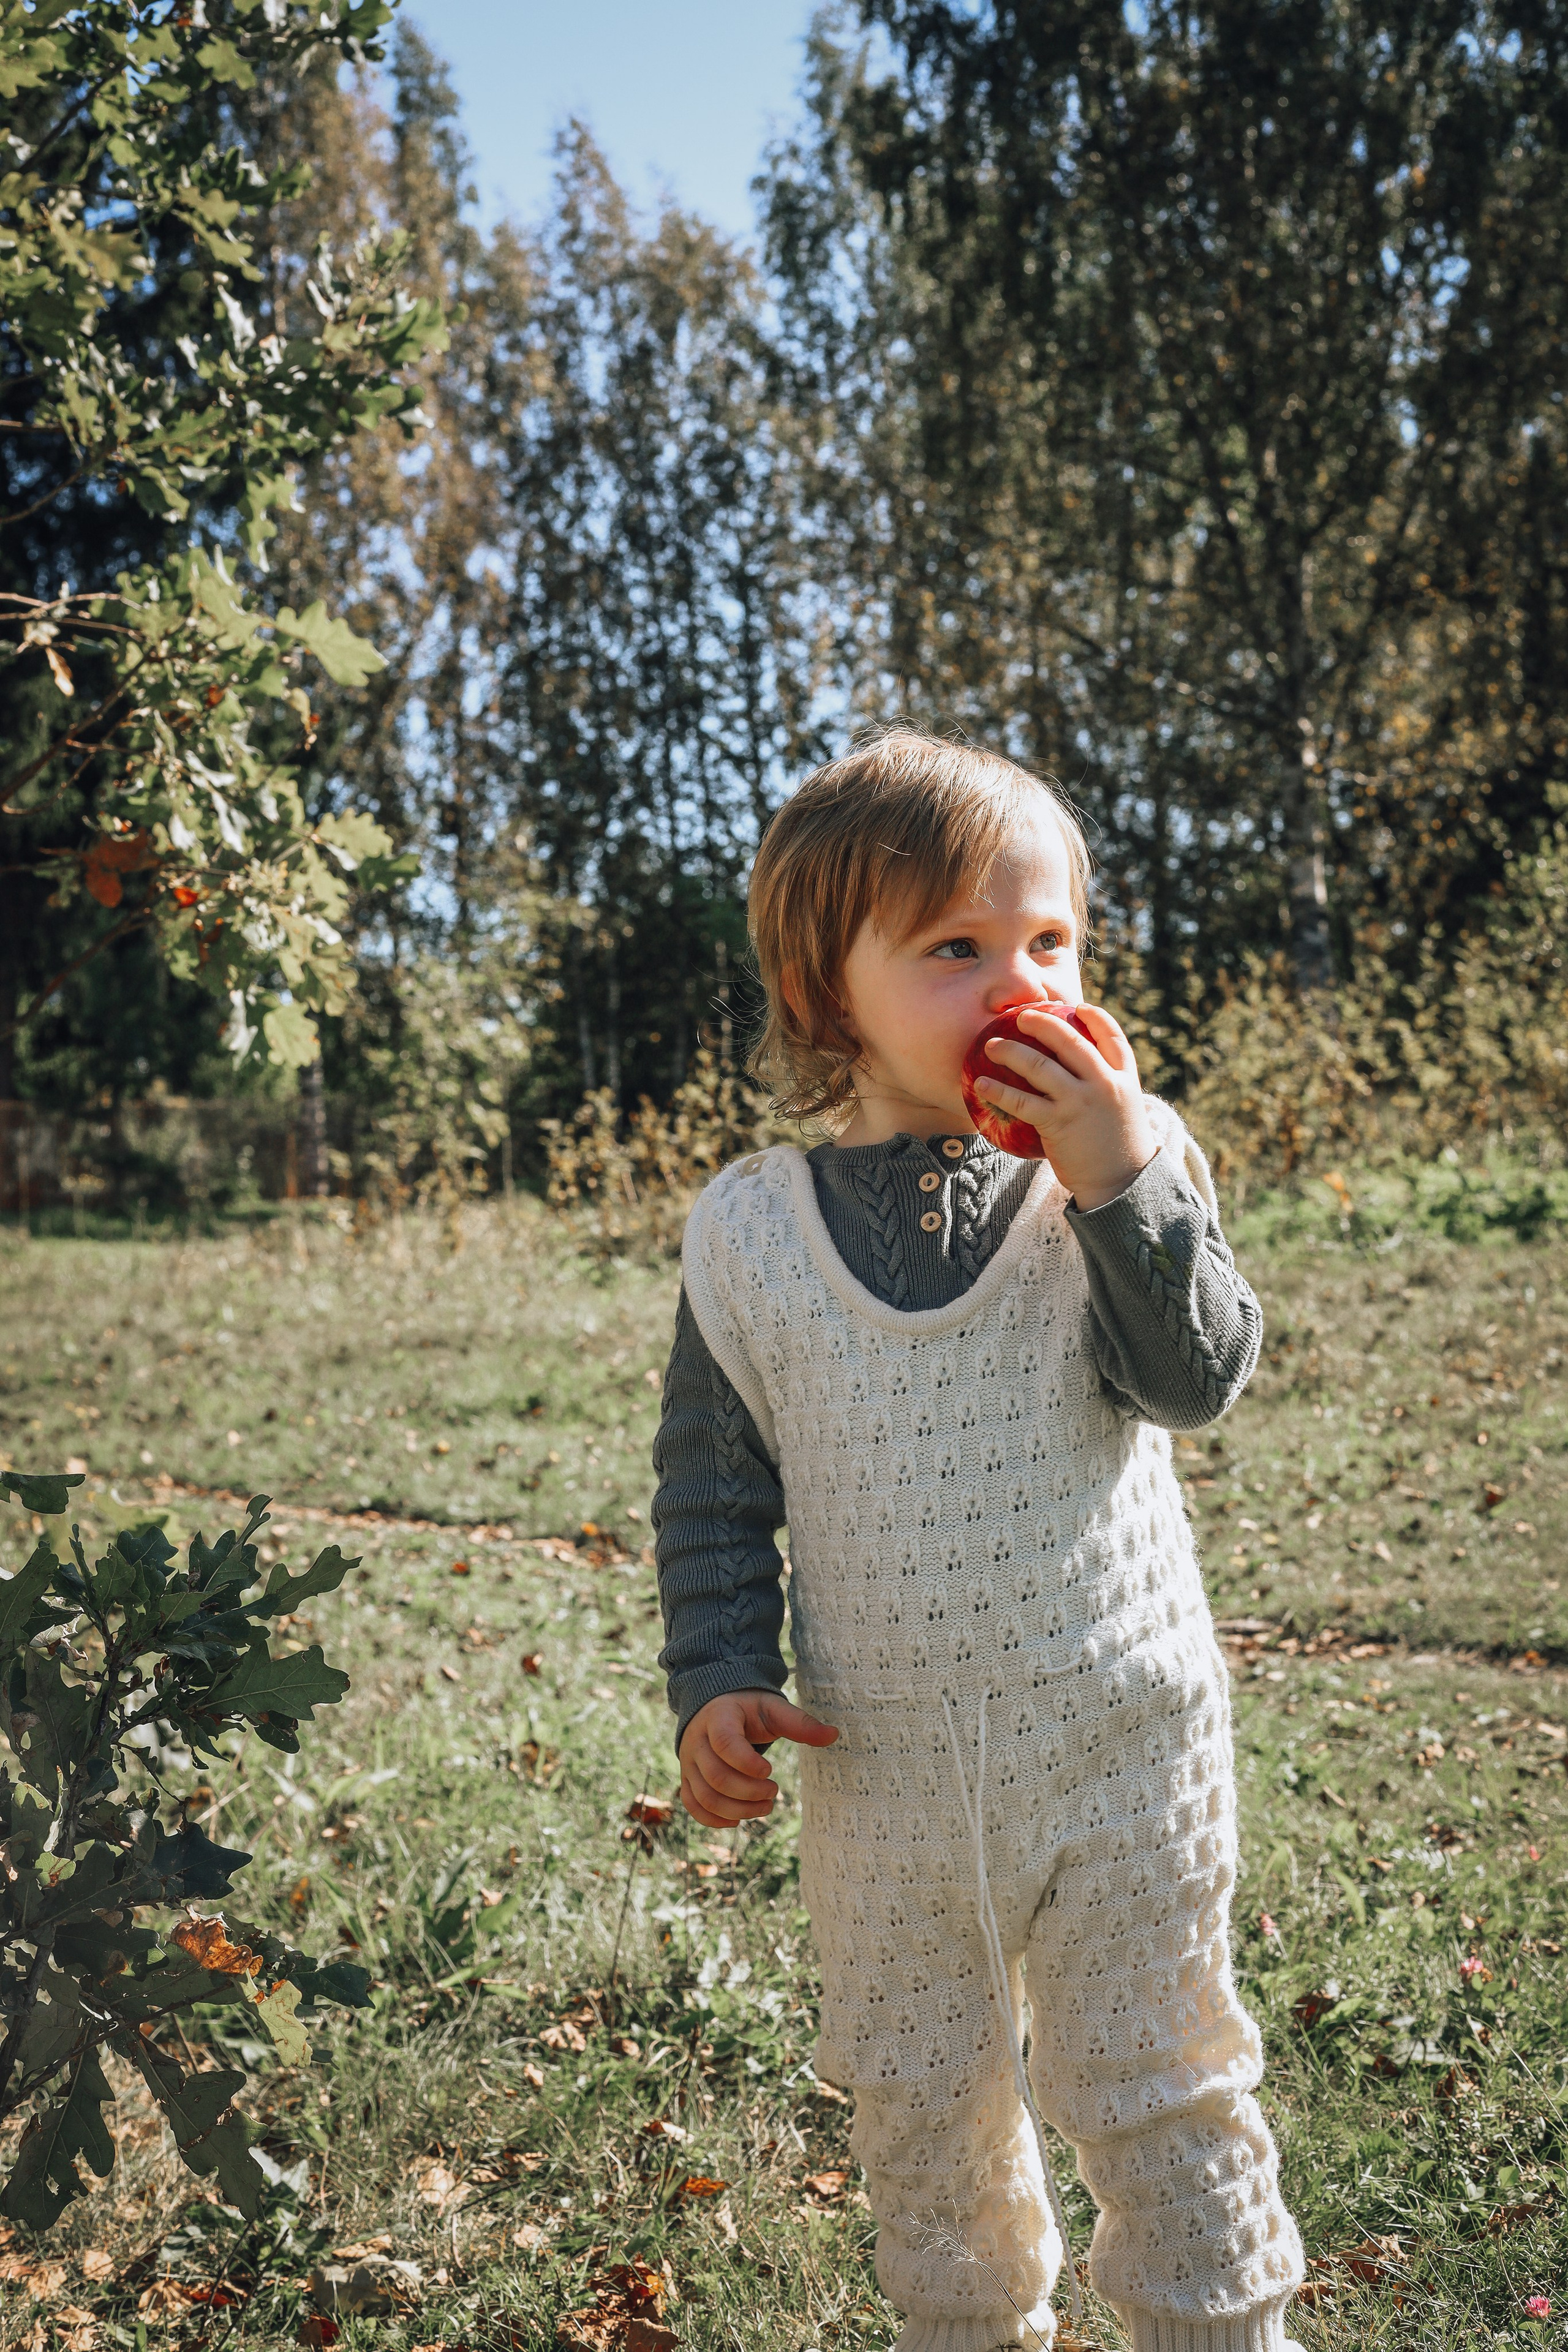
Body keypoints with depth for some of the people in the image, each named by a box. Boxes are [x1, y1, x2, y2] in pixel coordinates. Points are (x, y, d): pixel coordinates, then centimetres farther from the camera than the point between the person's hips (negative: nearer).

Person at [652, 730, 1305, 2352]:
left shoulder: (1120, 1161, -8)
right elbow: (713, 1486, 3)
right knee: (916, 2091, 20)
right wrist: (715, 1682, -5)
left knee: (1151, 2081, 13)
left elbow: (1200, 1376, -19)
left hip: (1119, 1737, -2)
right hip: (883, 1765, 2)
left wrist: (1122, 1184, -29)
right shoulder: (750, 1232, -6)